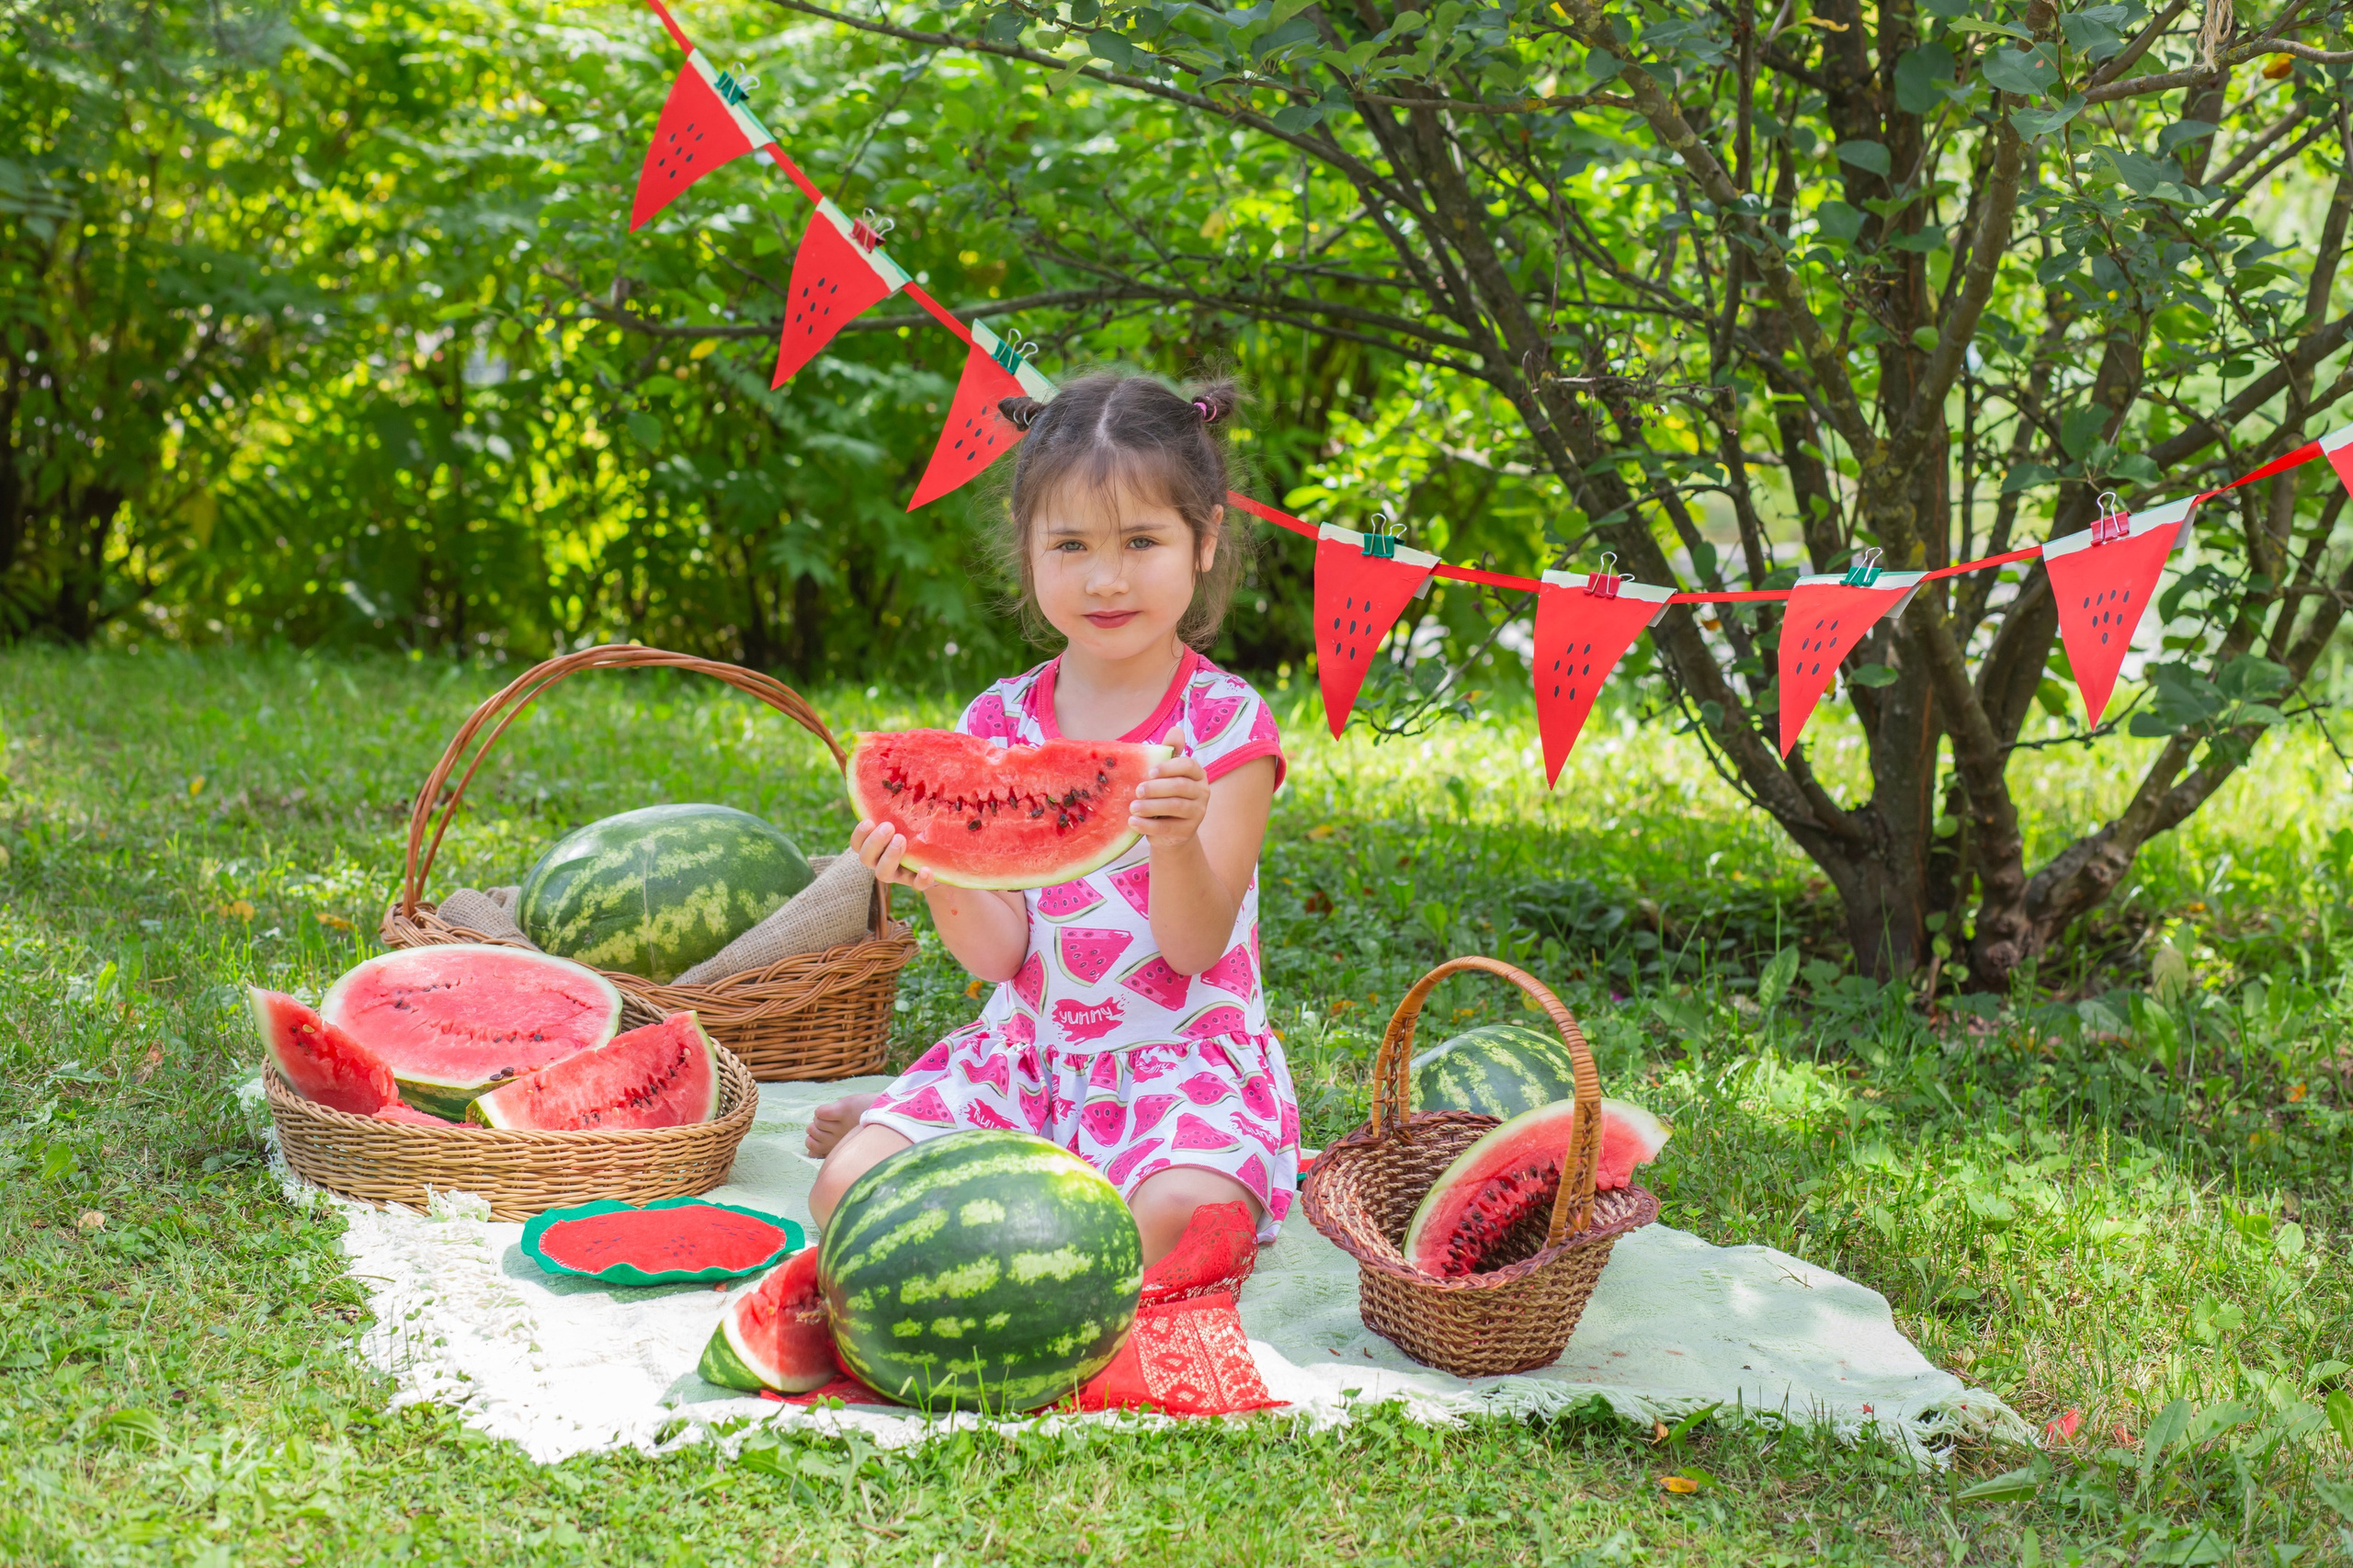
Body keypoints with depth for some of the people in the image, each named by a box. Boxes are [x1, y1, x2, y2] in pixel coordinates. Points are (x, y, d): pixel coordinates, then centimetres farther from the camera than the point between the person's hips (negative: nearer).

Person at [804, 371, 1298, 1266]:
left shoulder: (1227, 725, -6)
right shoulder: (999, 724, 3)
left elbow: (1194, 947, -13)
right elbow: (998, 953, -2)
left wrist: (1178, 843, -34)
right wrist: (943, 881, -23)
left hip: (1184, 1055, -2)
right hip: (1026, 1051, 2)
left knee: (1183, 1215, -33)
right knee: (848, 1190, -20)